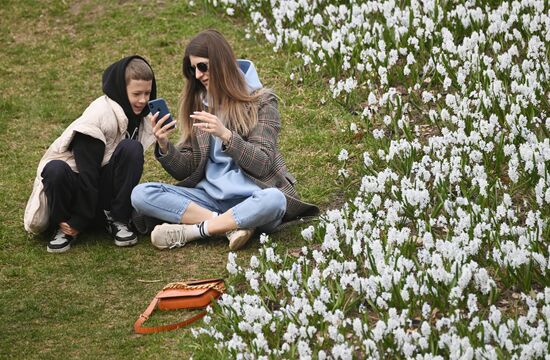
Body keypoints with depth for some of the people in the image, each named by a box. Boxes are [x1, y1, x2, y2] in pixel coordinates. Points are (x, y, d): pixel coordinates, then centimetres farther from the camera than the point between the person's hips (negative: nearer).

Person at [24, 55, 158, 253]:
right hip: (77, 183, -5)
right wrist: (80, 220, -24)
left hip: (107, 189, 5)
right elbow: (87, 170, -23)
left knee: (132, 148, -24)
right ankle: (64, 227, -13)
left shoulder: (139, 115, 1)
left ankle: (117, 220, -14)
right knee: (55, 169, -39)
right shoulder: (99, 114, -21)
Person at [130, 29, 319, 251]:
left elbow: (263, 164, -11)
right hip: (209, 197, 4)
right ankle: (231, 225, -24)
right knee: (141, 194, -18)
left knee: (274, 200, -39)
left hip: (250, 197, -4)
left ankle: (191, 230, -25)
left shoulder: (260, 102, -1)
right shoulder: (196, 104, 11)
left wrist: (226, 135, -24)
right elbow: (186, 171, 8)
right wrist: (164, 146, -12)